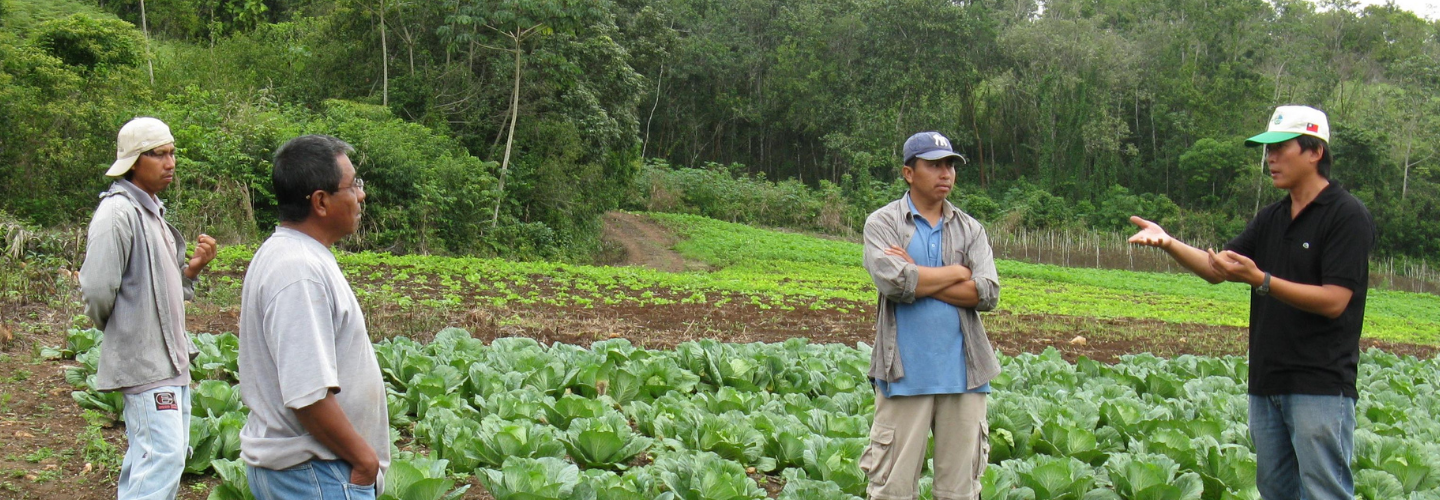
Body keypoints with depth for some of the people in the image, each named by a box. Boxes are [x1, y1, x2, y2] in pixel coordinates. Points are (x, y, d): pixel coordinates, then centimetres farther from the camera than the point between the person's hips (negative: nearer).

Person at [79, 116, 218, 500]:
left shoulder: (153, 213, 16)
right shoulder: (117, 213, -15)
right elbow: (97, 290, -20)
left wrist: (193, 267, 1)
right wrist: (119, 331, -3)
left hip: (171, 360, 10)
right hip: (144, 361, -10)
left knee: (146, 459, 14)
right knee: (162, 457, -14)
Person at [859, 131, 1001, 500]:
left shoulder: (970, 230, 14)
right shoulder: (883, 223, 4)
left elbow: (988, 294, -1)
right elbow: (893, 282, -14)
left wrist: (918, 277, -8)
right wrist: (957, 272, -4)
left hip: (963, 373, 3)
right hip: (906, 372, -3)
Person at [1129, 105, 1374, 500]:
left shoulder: (1347, 216, -8)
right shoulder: (1271, 219, 15)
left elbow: (1334, 300, -16)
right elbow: (1216, 270, 11)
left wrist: (1260, 280, -24)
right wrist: (1168, 243, -6)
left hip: (1321, 385, -8)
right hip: (1268, 382, 8)